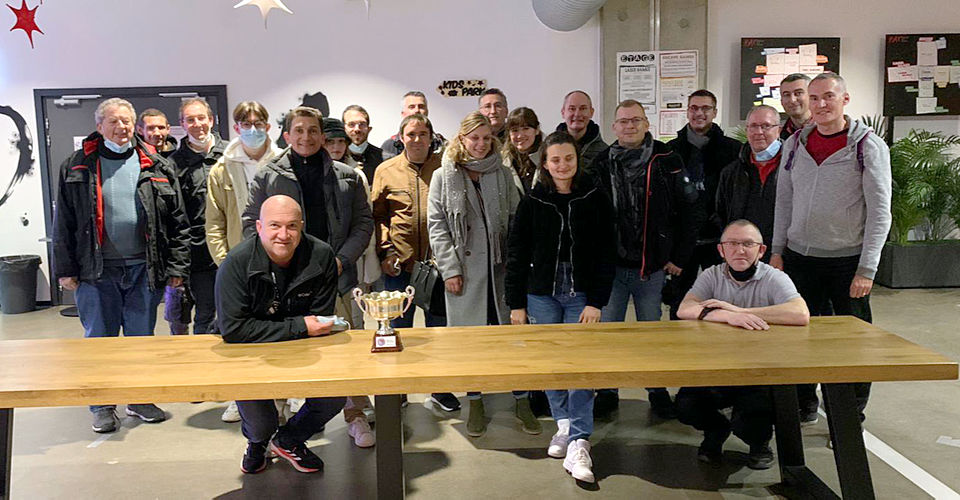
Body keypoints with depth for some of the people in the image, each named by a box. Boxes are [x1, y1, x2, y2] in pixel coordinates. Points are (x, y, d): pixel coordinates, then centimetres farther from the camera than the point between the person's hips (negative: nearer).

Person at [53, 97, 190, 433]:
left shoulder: (157, 167, 4)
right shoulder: (76, 167, 4)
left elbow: (177, 222, 2)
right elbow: (64, 223, 4)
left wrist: (177, 266, -3)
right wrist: (65, 269, -1)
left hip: (145, 268, 1)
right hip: (97, 270, 0)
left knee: (141, 337, 11)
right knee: (100, 338, 8)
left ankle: (140, 399, 26)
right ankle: (102, 406, 23)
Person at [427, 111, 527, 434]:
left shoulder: (503, 175, 9)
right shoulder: (443, 177, 3)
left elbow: (516, 220, 8)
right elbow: (436, 226, 0)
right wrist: (450, 269, -7)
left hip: (500, 267, 2)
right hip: (464, 269, -1)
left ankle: (521, 401, 15)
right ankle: (475, 404, 19)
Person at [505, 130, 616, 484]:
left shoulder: (595, 200, 0)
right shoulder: (532, 202, 2)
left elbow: (606, 254, 0)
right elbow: (517, 255, 3)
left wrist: (596, 301, -7)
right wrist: (516, 303, 1)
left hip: (582, 295, -1)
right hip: (542, 294, 1)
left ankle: (578, 443, -6)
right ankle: (564, 425, 24)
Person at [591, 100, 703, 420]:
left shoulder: (667, 162, -4)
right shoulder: (601, 164, 1)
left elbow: (690, 211, -1)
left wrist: (679, 258, -3)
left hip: (652, 265, -1)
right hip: (611, 264, 1)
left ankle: (657, 391, 28)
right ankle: (607, 392, 22)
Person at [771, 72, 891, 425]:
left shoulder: (869, 146, -6)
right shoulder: (795, 144, 6)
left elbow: (880, 211, -8)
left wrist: (867, 268, -13)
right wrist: (778, 250, 7)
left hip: (847, 261, -3)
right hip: (799, 257, 4)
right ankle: (805, 406, 27)